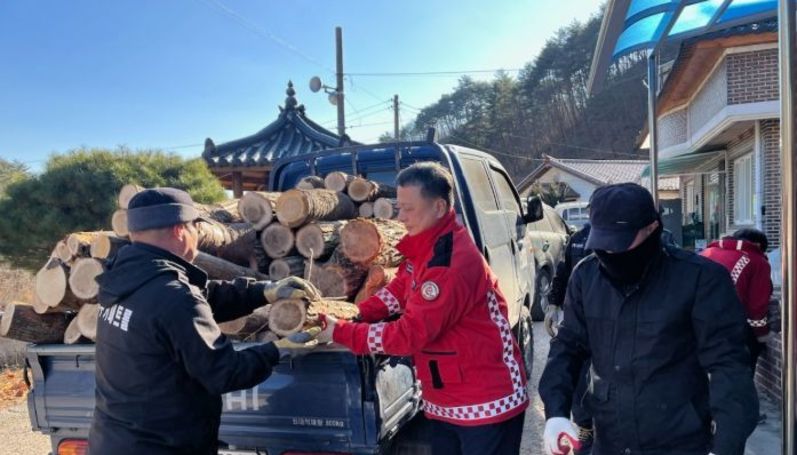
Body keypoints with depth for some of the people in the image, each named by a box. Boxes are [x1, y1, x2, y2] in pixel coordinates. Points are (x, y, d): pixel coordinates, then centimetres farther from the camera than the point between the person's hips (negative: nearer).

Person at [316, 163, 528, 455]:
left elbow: (409, 335, -25)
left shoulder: (451, 264, -27)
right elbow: (399, 291, 12)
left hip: (486, 404, -9)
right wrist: (355, 315, -4)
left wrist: (340, 333, -17)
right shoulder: (426, 248, 3)